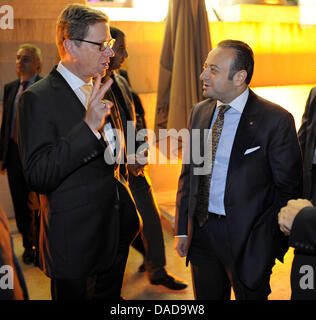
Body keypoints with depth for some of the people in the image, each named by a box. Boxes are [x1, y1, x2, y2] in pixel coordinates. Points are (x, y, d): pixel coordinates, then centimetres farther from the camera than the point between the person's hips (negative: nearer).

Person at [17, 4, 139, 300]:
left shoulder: (100, 91, 9)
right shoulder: (38, 98, -16)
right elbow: (37, 176, -26)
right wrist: (89, 126, -33)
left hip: (117, 234, 7)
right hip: (76, 240, -7)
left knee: (111, 297, 23)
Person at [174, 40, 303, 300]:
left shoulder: (276, 120, -13)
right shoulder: (199, 112, 4)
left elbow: (287, 189, -8)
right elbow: (188, 173, 9)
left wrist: (273, 244, -7)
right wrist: (182, 229, 8)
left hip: (247, 238, -4)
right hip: (201, 231, 5)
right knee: (206, 297, 18)